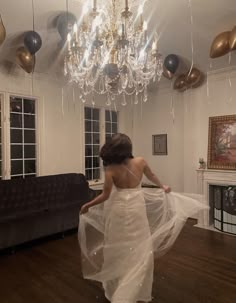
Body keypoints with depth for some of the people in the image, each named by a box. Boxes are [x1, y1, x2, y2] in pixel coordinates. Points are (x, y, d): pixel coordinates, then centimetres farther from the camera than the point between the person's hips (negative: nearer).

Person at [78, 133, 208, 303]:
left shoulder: (111, 169, -16)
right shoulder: (140, 162, -10)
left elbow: (105, 196, -14)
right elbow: (152, 177, 9)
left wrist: (87, 205, 1)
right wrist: (163, 187, 28)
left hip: (118, 210, 0)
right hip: (136, 210, 1)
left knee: (117, 250, 17)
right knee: (140, 251, 12)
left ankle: (115, 289, 35)